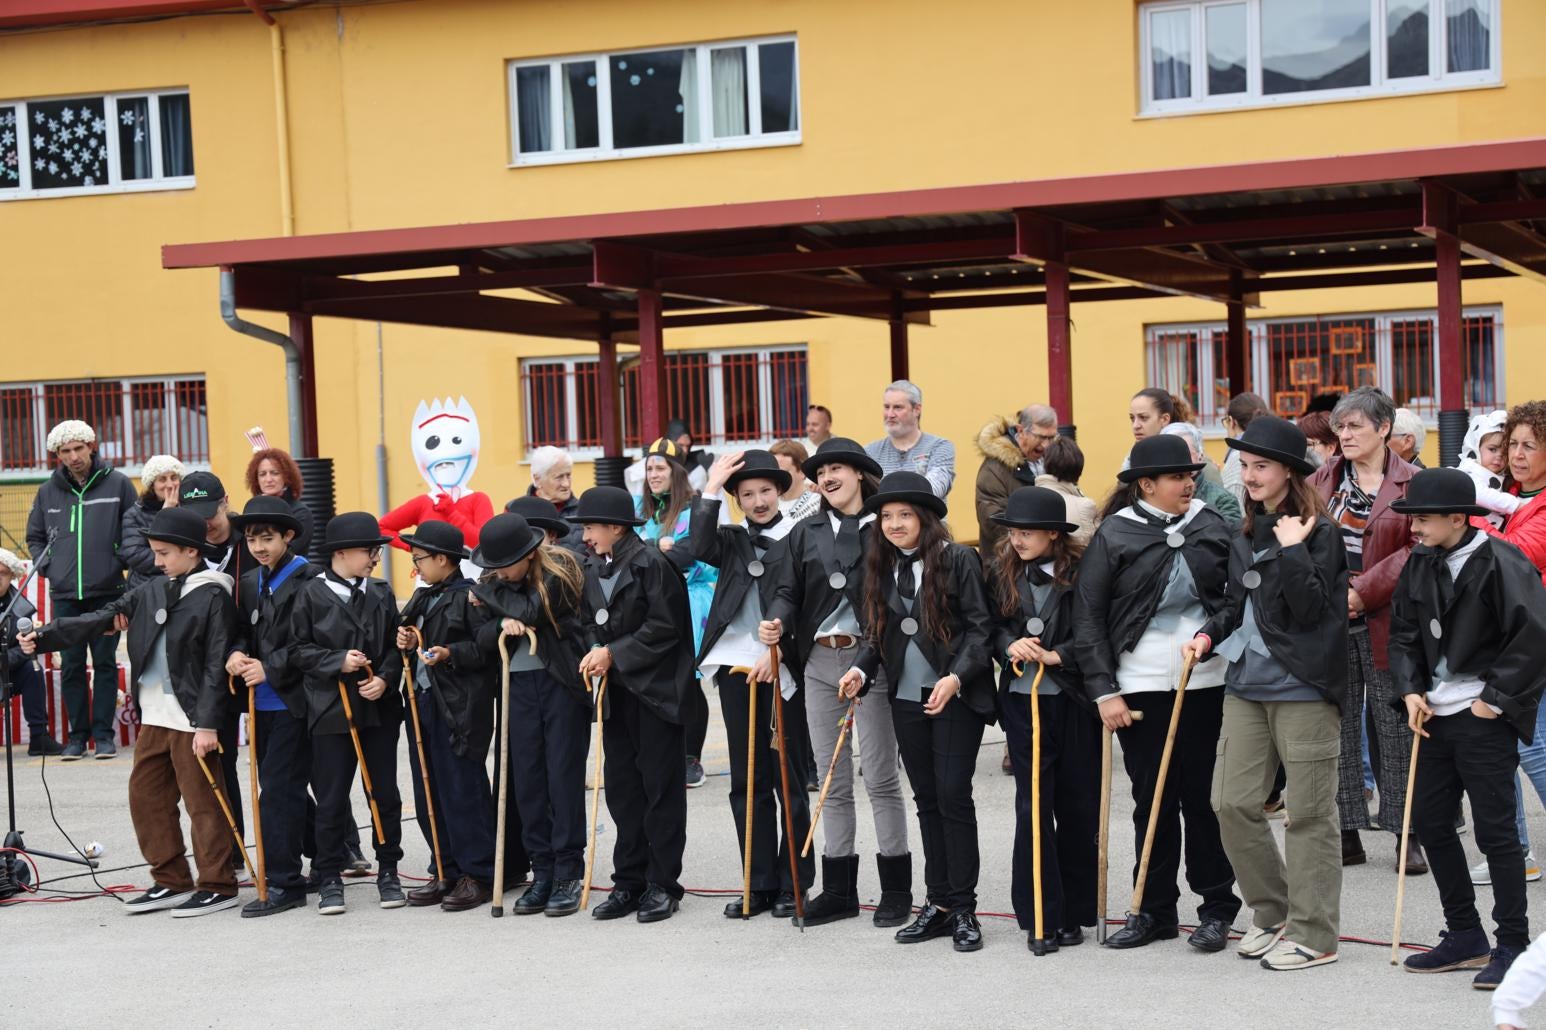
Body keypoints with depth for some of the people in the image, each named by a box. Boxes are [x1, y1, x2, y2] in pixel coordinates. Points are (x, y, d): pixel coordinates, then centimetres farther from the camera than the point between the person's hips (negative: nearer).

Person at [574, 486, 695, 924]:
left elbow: (664, 627, -16)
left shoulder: (652, 564, -13)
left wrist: (614, 653, -15)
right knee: (621, 787, 9)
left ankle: (663, 884, 6)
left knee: (661, 788, 0)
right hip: (615, 692, 7)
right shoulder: (593, 568, 9)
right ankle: (629, 882, 16)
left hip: (655, 690, -7)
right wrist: (595, 654, -4)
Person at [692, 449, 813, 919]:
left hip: (782, 668, -4)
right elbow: (701, 549, -9)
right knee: (747, 782, 8)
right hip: (735, 667, 5)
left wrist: (778, 652, -17)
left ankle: (793, 885, 10)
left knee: (789, 780, 2)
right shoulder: (732, 540, 12)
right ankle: (759, 884, 14)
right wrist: (711, 487, -7)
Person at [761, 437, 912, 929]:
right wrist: (776, 622, -13)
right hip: (820, 661, 5)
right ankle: (838, 889, 17)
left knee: (880, 775, -1)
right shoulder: (806, 533, 12)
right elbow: (789, 589, 8)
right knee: (833, 780, 10)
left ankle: (896, 888, 8)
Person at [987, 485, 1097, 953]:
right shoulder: (1002, 572, 5)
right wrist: (1011, 647, -8)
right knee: (1031, 806, 0)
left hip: (1073, 700, -2)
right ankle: (1040, 917, 5)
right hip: (1022, 700, 3)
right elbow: (993, 626, 11)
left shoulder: (1082, 572, -8)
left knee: (1078, 805, 7)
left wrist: (1055, 655, -16)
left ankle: (1075, 913, 19)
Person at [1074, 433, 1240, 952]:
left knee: (1203, 795, 3)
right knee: (1152, 798, 6)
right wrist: (1103, 691, -6)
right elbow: (1087, 616, -2)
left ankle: (1217, 908, 14)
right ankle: (1154, 909, 16)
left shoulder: (1212, 526, 4)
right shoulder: (1114, 534, -2)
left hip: (1206, 682, 1)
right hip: (1140, 687, -1)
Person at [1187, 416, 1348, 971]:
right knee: (1232, 803, 4)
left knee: (1308, 812, 0)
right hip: (1246, 684, 7)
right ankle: (1271, 913, 20)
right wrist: (1209, 634, 5)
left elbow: (1312, 610, -15)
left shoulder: (1319, 532, -7)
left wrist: (1292, 551, -20)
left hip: (1302, 687, -7)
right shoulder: (1246, 536, 13)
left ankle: (1313, 934, 8)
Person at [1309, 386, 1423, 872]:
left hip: (1385, 624, -4)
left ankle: (1406, 835, 12)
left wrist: (1365, 591, -17)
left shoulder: (1412, 484, -3)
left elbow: (1421, 549, -11)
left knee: (1396, 728, 3)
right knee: (1337, 728, 7)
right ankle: (1347, 834, 14)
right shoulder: (1323, 480, 9)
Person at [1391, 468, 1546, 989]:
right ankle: (1464, 936, 23)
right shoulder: (1421, 565, 7)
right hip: (1437, 714, 8)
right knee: (1429, 820, 11)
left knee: (1495, 829, -2)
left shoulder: (1501, 563, -15)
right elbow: (1403, 632, 14)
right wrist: (1411, 690, 1)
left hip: (1486, 718, -8)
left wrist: (1497, 698, -15)